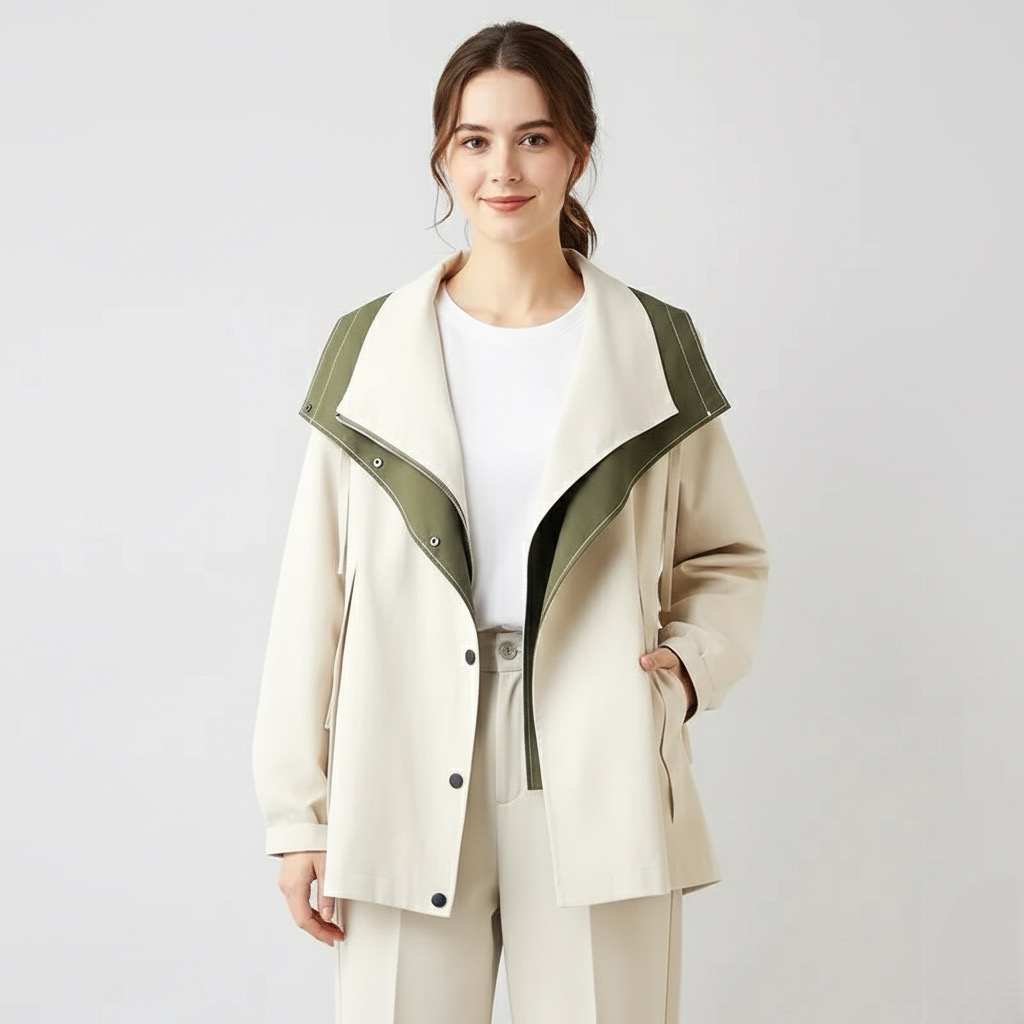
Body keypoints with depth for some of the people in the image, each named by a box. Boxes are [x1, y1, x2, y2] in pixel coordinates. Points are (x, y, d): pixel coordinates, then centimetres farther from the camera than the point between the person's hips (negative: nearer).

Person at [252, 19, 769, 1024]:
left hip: (595, 790, 0)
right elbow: (315, 586, 5)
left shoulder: (653, 349, 5)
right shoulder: (368, 350, 5)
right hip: (409, 788, 0)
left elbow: (729, 555, 12)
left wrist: (690, 660, -9)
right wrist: (297, 810, 3)